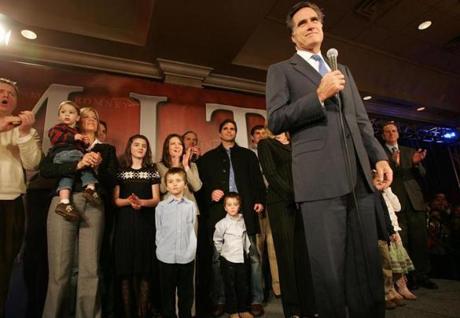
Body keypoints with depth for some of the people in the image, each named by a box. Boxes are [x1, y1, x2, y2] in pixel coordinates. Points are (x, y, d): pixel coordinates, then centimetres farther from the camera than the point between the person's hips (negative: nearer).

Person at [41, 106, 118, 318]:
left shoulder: (107, 149, 20)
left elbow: (112, 182, 11)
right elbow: (45, 170, 0)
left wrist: (98, 167, -7)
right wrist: (78, 165, -12)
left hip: (93, 206, 1)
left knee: (90, 270, 0)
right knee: (59, 269, 0)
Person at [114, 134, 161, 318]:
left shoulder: (152, 170, 9)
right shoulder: (120, 170, 9)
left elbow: (156, 200, 5)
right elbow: (115, 200, 5)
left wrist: (141, 202, -15)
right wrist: (129, 201, -16)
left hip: (146, 222, 0)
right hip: (125, 222, 0)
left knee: (144, 268, 0)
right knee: (125, 268, 1)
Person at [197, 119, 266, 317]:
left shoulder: (247, 155, 17)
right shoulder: (208, 157, 16)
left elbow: (257, 180, 10)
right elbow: (201, 183, 10)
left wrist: (260, 200, -3)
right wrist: (210, 194, -8)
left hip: (245, 210, 0)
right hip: (219, 211, 0)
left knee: (252, 256, 3)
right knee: (218, 258, 7)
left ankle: (256, 300, 16)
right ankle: (219, 301, 21)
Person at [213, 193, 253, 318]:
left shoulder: (242, 220, -1)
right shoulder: (222, 223, -13)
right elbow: (217, 240, -2)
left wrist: (248, 250, 9)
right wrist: (223, 252, 3)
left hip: (241, 259, 4)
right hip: (228, 260, -4)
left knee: (244, 286, 14)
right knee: (230, 287, 8)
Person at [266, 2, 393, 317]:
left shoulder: (343, 71, 26)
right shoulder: (281, 70, 11)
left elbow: (362, 122, 22)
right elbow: (275, 121, -3)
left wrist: (379, 157, 7)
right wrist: (319, 95, -11)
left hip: (359, 177, 5)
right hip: (320, 179, -5)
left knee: (368, 265, 9)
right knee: (330, 269, -1)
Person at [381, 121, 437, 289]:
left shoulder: (410, 151, 19)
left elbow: (421, 175, 14)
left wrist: (416, 163, -7)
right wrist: (393, 163, -21)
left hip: (414, 200, 4)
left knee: (420, 240, 5)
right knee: (401, 242, -4)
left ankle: (422, 275, 16)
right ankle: (408, 277, 5)